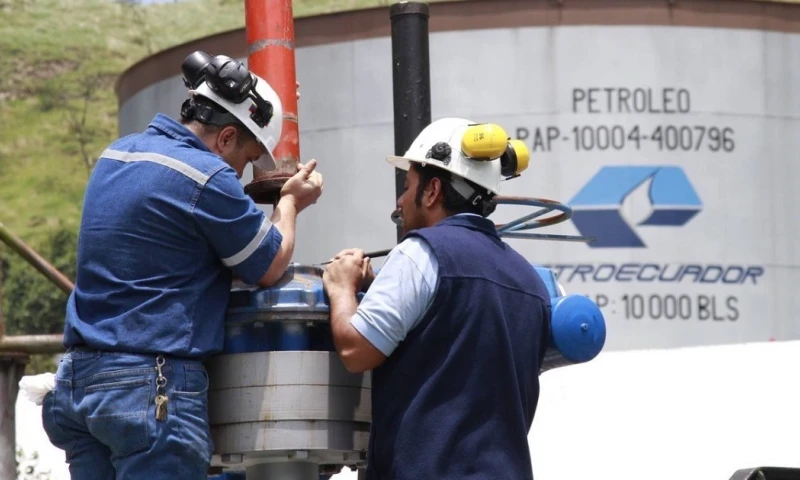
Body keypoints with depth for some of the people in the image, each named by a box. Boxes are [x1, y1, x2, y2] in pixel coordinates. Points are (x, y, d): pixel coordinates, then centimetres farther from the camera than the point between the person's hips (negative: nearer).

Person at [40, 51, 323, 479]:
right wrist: (290, 203, 17)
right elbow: (268, 269, -1)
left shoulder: (116, 156, 14)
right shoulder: (206, 177, -12)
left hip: (79, 377, 9)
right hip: (155, 387, -9)